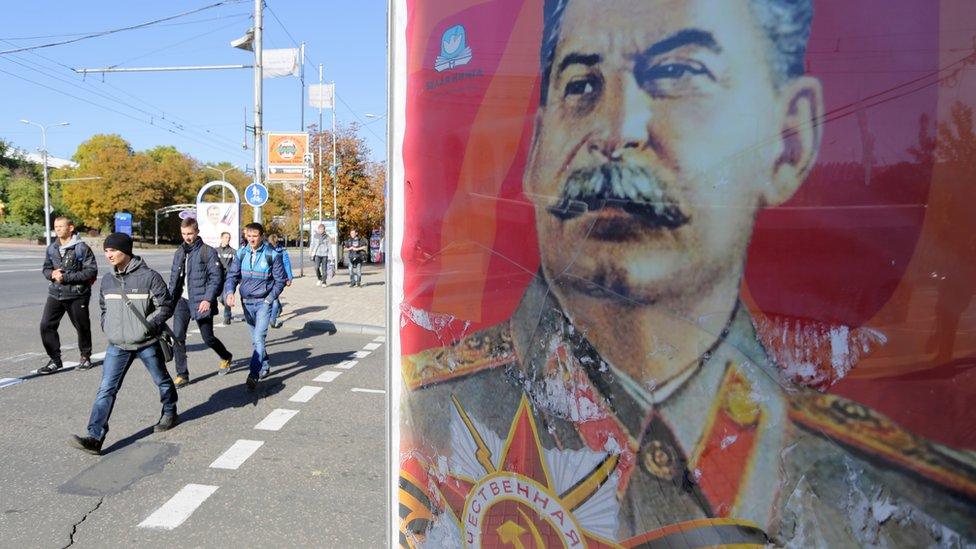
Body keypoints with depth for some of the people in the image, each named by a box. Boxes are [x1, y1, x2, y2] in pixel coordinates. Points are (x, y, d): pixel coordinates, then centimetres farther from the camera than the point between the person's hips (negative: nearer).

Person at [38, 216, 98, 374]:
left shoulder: (82, 248, -10)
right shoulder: (51, 249, 7)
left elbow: (91, 271, -15)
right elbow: (46, 268, 18)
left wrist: (66, 277, -19)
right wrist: (52, 274, -6)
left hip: (77, 295, -5)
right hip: (55, 294, 5)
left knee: (82, 326, 8)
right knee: (46, 325, -5)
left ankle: (85, 357, 28)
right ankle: (55, 360, 7)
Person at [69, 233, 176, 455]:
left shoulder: (149, 276, -13)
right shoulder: (107, 280, 5)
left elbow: (166, 305, -9)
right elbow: (103, 307, 21)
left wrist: (148, 324, -17)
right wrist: (106, 327, 6)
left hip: (147, 343, -4)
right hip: (117, 346, 4)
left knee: (162, 380, 15)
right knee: (106, 389, -4)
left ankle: (169, 413, 40)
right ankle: (95, 437, -5)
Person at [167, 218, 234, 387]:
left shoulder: (208, 252, -7)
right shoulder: (179, 252, 11)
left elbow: (216, 278, -12)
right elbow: (174, 277, 17)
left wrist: (208, 299, -21)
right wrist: (170, 298, 9)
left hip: (201, 302, -5)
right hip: (182, 300, 5)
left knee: (208, 338, 4)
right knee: (177, 336, -6)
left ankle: (226, 358, 33)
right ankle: (182, 374, 4)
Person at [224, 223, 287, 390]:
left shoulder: (272, 255, -9)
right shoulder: (241, 253, 1)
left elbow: (280, 280, -3)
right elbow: (232, 275, 2)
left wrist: (269, 299, -8)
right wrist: (229, 292, -17)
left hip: (264, 302, -4)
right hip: (246, 302, 5)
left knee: (259, 338, -17)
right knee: (255, 340, 15)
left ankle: (254, 375, -18)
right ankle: (264, 367, 33)